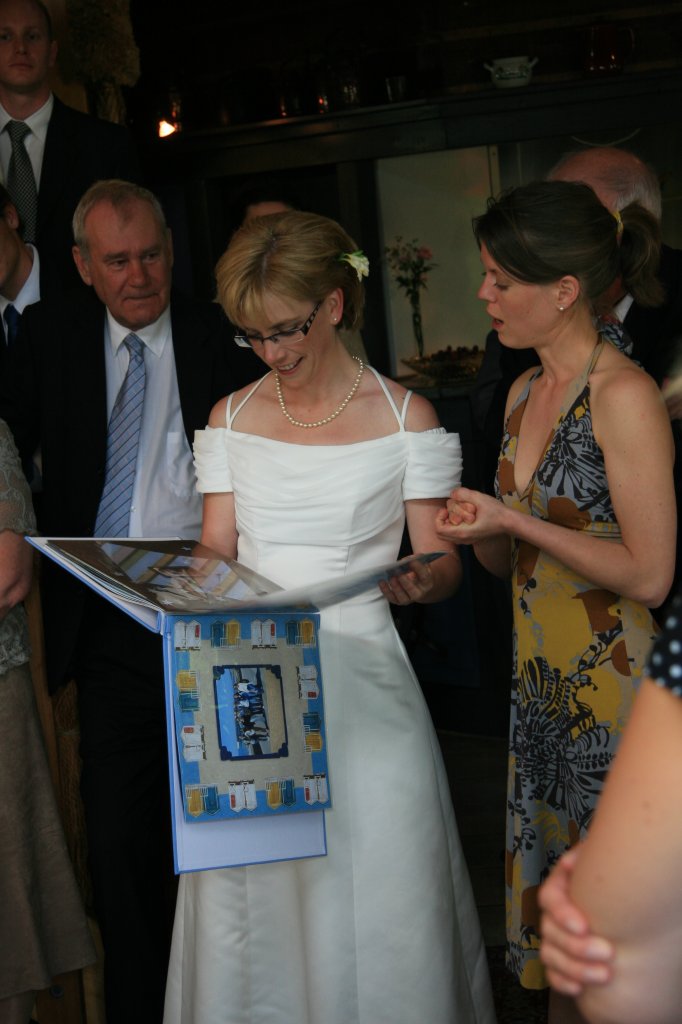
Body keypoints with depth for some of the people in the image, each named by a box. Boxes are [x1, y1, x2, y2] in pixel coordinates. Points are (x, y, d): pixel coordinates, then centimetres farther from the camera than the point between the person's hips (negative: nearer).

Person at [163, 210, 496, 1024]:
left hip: (359, 673, -2)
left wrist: (421, 580, -23)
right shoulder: (231, 418, 9)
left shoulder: (404, 416, 0)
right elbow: (213, 556, 10)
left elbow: (441, 564, 0)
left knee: (370, 885, 2)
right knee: (250, 889, 7)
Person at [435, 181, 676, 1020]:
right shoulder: (522, 392, 10)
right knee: (546, 904, 14)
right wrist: (475, 532, -4)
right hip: (539, 685, 7)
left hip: (615, 694, -7)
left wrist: (514, 522, -18)